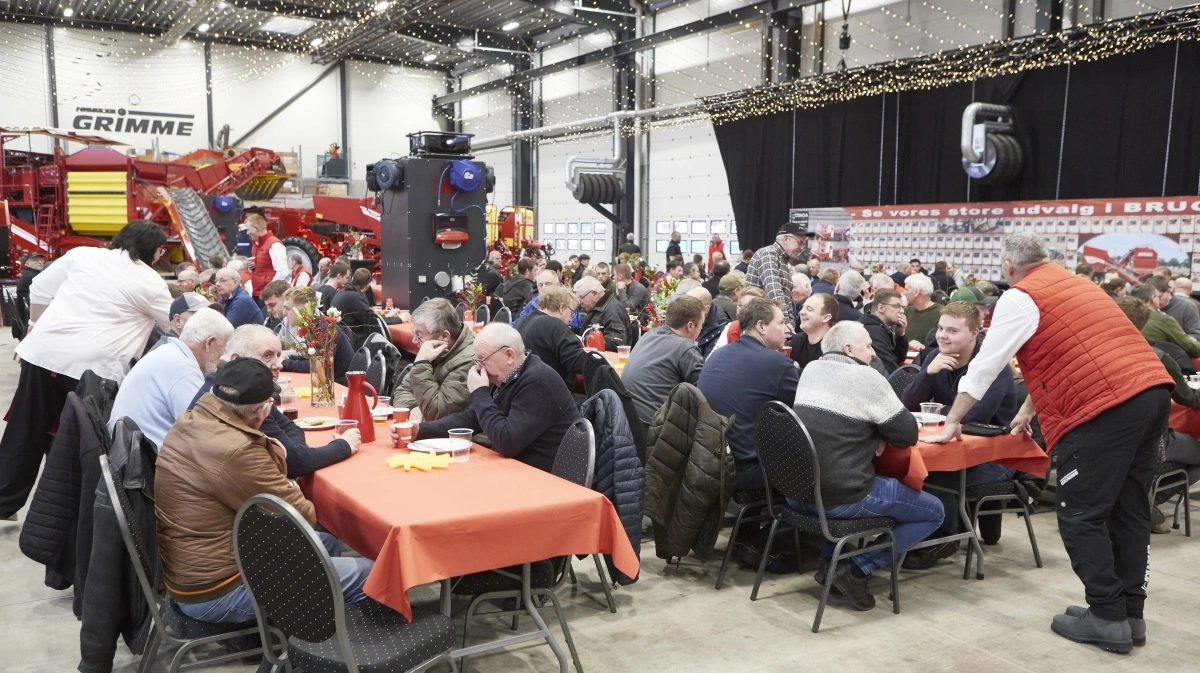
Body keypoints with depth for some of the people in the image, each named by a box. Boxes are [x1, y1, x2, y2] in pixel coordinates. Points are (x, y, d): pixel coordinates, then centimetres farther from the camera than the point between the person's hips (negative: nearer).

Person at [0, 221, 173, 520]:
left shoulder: (82, 254, 12)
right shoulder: (150, 282, 0)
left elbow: (40, 289, 15)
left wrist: (37, 329, 24)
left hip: (43, 353, 5)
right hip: (92, 366, -4)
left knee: (27, 434, 15)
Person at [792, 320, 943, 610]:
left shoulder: (810, 369, 9)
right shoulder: (867, 378, -11)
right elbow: (908, 434, -7)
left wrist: (871, 430, 9)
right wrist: (880, 430, 13)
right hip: (840, 499, -7)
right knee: (934, 512, 10)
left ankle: (830, 560, 21)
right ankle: (856, 569, -2)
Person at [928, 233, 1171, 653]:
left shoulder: (1020, 299, -1)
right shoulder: (1074, 284, 25)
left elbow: (984, 367, 1)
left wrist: (952, 421, 11)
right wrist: (1029, 408, 41)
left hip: (1104, 406, -9)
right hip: (1152, 390, 9)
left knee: (1081, 517, 1)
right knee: (1129, 510, 14)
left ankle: (1107, 618, 4)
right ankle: (1130, 611, 22)